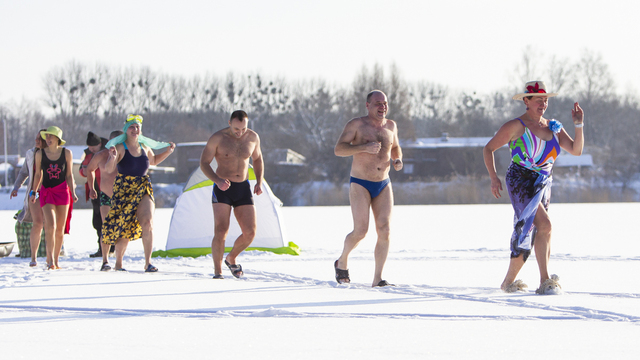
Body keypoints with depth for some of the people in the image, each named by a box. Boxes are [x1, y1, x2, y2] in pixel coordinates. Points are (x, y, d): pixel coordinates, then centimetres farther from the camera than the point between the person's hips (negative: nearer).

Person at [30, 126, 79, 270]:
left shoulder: (67, 153, 3)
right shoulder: (40, 154, 3)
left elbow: (69, 175, 7)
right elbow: (38, 174, 12)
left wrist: (73, 192, 0)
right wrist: (33, 192, 9)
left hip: (63, 191, 1)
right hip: (46, 192, -1)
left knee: (60, 229, 4)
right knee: (51, 226, -17)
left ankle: (56, 261, 15)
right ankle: (50, 259, -17)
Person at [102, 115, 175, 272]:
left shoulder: (145, 147, 10)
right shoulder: (120, 147, -7)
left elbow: (153, 161, 31)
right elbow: (109, 169, -16)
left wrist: (168, 152, 21)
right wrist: (112, 158, -35)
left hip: (143, 190, 4)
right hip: (124, 190, -3)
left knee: (147, 223, -16)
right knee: (124, 229, -1)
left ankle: (148, 262, -12)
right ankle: (118, 262, 21)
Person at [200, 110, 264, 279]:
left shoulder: (253, 137, 1)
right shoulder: (217, 138, -10)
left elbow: (257, 159, 18)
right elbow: (204, 163, -8)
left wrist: (259, 182, 4)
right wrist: (217, 180, -25)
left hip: (243, 189, 4)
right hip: (223, 189, -4)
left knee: (250, 233, -4)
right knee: (221, 231, -17)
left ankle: (231, 259, 24)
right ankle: (217, 271, -5)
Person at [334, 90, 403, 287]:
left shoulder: (391, 126, 9)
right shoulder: (356, 124, -7)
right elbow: (338, 149, -13)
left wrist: (398, 160, 3)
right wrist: (364, 147, -26)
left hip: (383, 185, 5)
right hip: (360, 185, -5)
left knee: (384, 231, -7)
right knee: (360, 231, -12)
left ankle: (377, 278, -5)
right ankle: (342, 262, 17)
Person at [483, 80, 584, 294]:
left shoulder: (553, 127, 10)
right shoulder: (517, 126, -8)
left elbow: (576, 150, 5)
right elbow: (488, 149, -2)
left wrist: (579, 126, -8)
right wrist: (493, 178, -10)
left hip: (543, 185, 7)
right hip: (520, 182, -7)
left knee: (527, 232, 11)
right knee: (544, 224, -22)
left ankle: (509, 282, 22)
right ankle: (545, 281, -21)